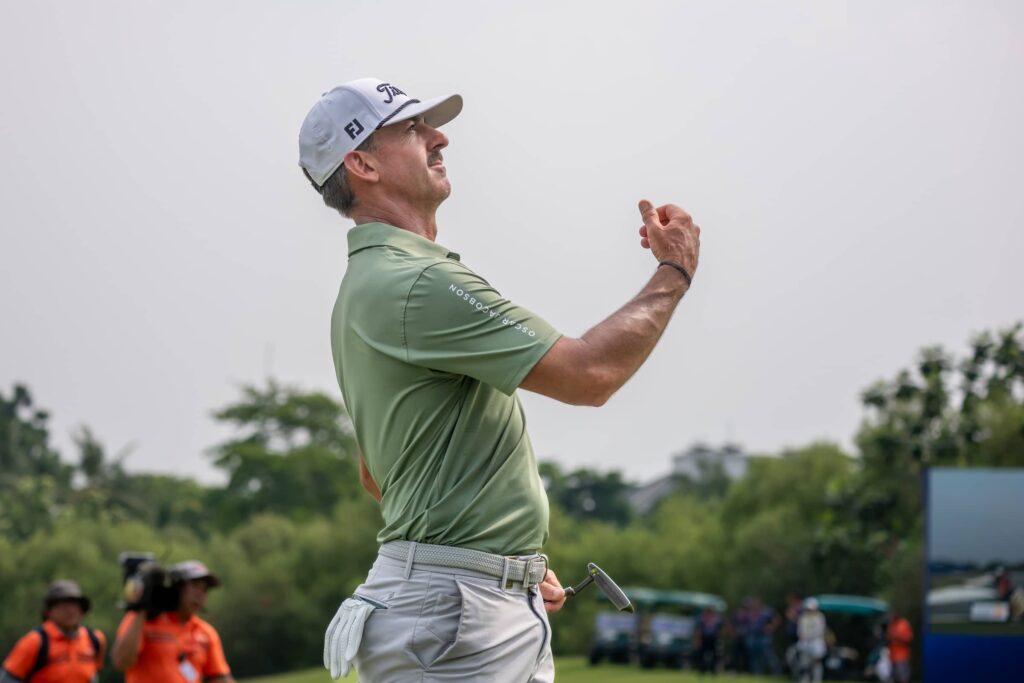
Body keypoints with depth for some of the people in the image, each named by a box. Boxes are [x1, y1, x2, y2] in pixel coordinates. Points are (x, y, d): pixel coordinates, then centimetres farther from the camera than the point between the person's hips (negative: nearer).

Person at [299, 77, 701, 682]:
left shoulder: (367, 288, 19)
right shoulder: (414, 282, -16)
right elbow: (589, 374, -18)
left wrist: (514, 562, 22)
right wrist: (674, 273, -2)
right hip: (452, 611, -11)